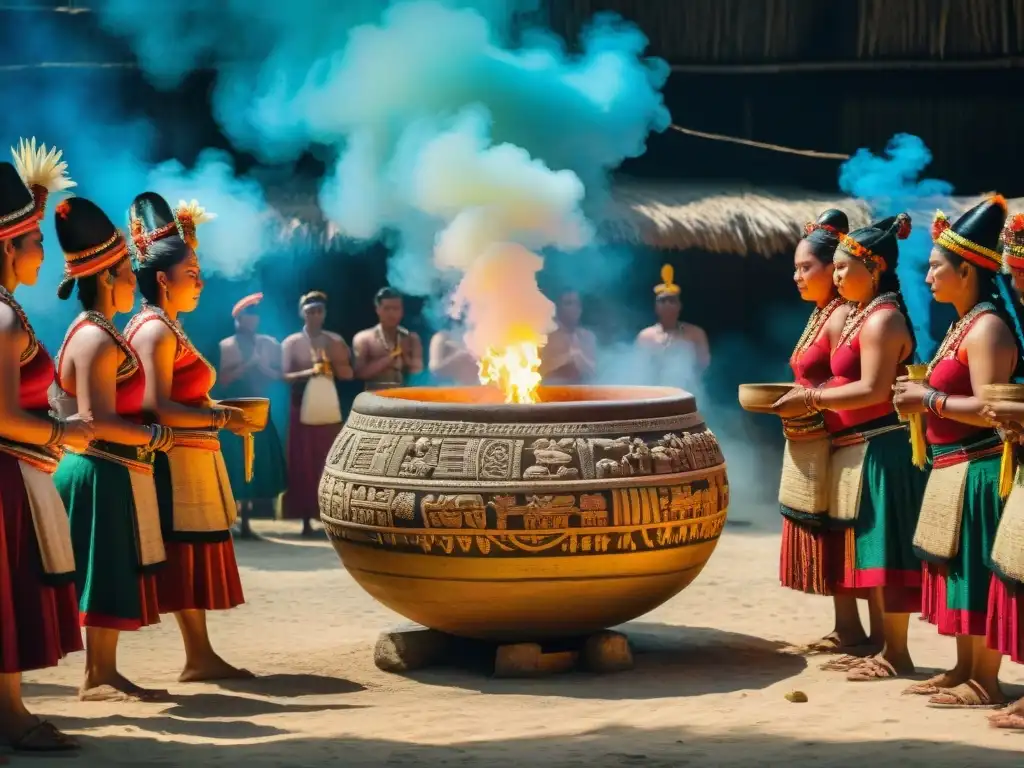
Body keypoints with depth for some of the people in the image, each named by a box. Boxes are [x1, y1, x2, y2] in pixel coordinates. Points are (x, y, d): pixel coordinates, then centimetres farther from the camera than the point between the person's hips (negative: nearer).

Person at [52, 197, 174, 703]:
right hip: (102, 474, -10)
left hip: (113, 475, 10)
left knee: (114, 578, 12)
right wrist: (158, 437, -14)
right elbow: (97, 422, -21)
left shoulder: (98, 334, 15)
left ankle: (105, 672, 17)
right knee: (103, 577, -5)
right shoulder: (97, 340, -16)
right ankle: (95, 679, 1)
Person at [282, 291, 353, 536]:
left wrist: (333, 356, -9)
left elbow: (347, 374, 4)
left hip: (330, 411, 2)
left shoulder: (334, 340, 9)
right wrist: (307, 373, -19)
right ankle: (306, 520, 0)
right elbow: (284, 377, -5)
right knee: (304, 465, -3)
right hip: (304, 412, -2)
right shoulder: (291, 342, 3)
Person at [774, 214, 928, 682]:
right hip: (862, 450, 10)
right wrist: (812, 397, 6)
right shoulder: (861, 315, 17)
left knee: (884, 551, -6)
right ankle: (883, 647, 21)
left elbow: (874, 390, -22)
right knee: (869, 550, 14)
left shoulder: (883, 318, -14)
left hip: (881, 450, -10)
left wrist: (810, 400, -17)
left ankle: (897, 654, 0)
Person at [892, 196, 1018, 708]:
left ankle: (985, 683, 1)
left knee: (977, 573, -5)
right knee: (959, 573, 15)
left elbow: (988, 409, -24)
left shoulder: (988, 327, -16)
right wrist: (922, 395, 8)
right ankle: (964, 670, 24)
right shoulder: (964, 324, 15)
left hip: (976, 470, -10)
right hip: (954, 468, 10)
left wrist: (930, 400, -17)